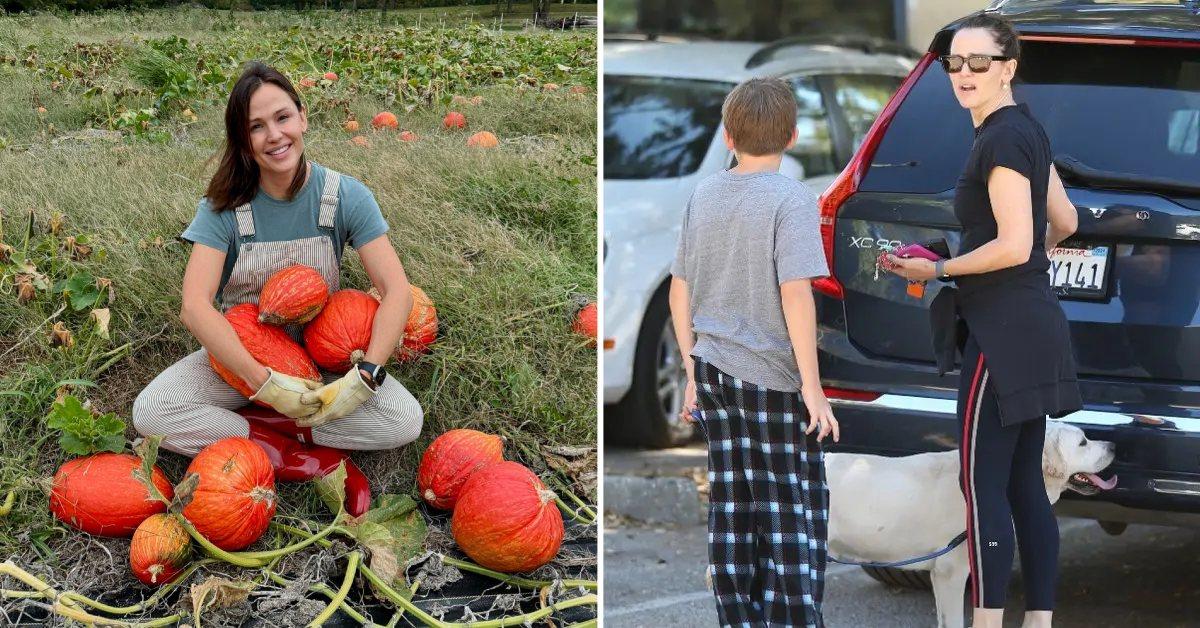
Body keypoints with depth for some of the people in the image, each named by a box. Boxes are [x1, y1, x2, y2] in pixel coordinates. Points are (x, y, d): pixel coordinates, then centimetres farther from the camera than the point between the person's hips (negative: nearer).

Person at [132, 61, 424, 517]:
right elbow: (194, 306, -25)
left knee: (404, 420, -27)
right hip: (239, 356, 0)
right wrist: (265, 383, -35)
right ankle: (315, 462, -24)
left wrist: (364, 378, -34)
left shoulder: (345, 196, -13)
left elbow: (396, 290, -18)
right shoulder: (225, 206, -14)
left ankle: (245, 428, -15)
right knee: (151, 411, -28)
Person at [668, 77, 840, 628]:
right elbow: (795, 294, -18)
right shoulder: (791, 198, -11)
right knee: (794, 519, 1)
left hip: (714, 371, 6)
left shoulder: (704, 195, 7)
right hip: (774, 379, -6)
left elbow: (680, 290, 11)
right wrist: (814, 389, -15)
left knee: (732, 514, 10)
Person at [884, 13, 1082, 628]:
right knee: (1025, 486, 11)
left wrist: (938, 271, -11)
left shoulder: (1002, 140, -16)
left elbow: (1014, 245, -21)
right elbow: (1063, 222, 24)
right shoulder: (1026, 129, 14)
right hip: (1034, 319, 10)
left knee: (983, 485, -7)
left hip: (1004, 332, -10)